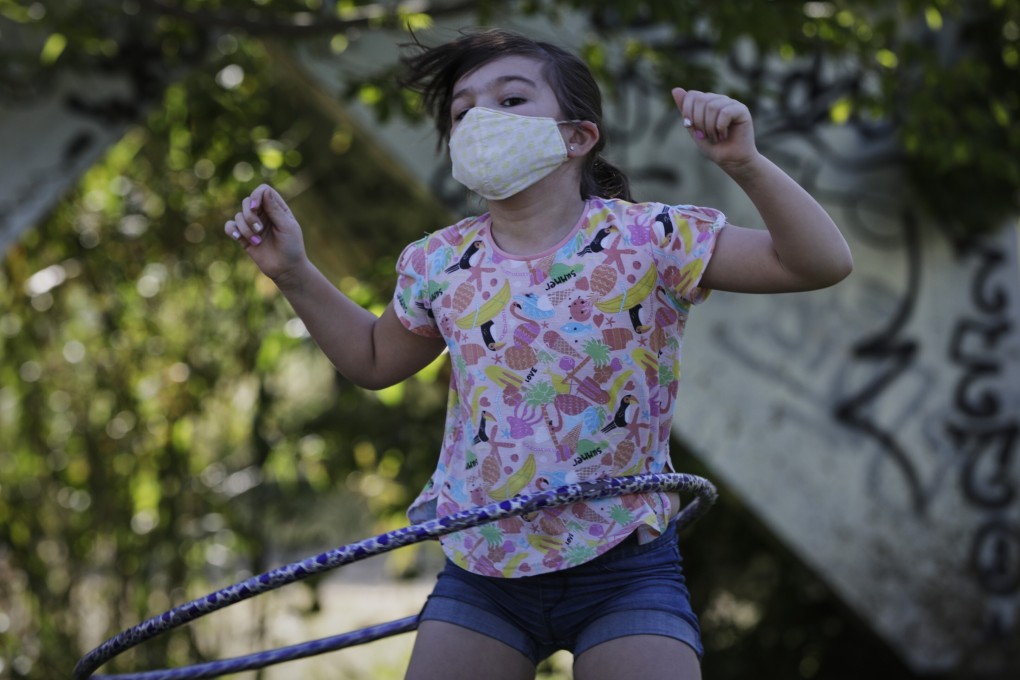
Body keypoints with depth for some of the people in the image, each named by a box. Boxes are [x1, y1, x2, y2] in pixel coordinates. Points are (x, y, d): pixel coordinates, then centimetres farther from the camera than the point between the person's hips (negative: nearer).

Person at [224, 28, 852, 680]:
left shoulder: (647, 238, -10)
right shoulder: (439, 265, 2)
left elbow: (824, 262, -14)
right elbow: (376, 359, 22)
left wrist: (747, 163, -29)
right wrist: (295, 274, 9)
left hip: (624, 569, -3)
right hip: (480, 572, 4)